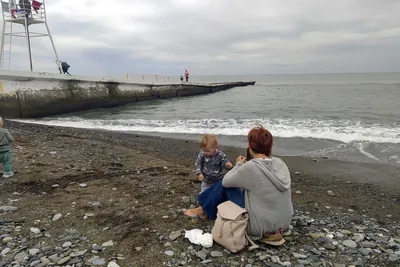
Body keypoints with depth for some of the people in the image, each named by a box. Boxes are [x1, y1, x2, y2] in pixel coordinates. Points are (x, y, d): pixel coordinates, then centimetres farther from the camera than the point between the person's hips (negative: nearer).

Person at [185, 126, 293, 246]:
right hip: (284, 222, 7)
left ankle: (203, 210, 28)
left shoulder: (250, 167, -21)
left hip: (260, 225, -6)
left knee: (224, 186, 9)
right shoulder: (280, 163, -2)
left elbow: (226, 181, -5)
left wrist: (238, 164, 10)